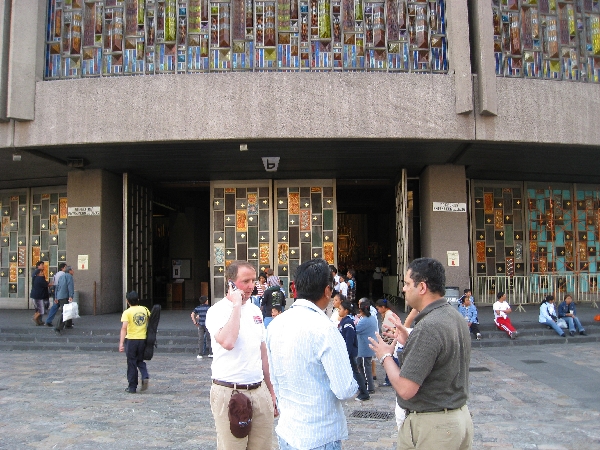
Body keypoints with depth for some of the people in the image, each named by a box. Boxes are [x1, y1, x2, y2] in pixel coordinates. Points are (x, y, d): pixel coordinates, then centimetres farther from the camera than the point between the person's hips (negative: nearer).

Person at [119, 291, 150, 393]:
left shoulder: (127, 312, -8)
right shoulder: (145, 310, 4)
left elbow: (124, 328, -18)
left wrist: (121, 343, -20)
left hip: (131, 340, -3)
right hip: (143, 339, 3)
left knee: (132, 363, 8)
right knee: (140, 361, 20)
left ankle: (132, 387, 14)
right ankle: (145, 377, -5)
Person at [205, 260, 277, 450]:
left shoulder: (255, 310, 11)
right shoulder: (217, 311, -8)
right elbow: (228, 342, -28)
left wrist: (271, 392, 18)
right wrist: (237, 305, -18)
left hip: (259, 391, 6)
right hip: (230, 393, -5)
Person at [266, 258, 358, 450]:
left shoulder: (276, 325, -1)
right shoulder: (323, 328, -22)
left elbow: (276, 381, 8)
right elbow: (345, 390, -18)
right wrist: (351, 385, 1)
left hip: (286, 431, 6)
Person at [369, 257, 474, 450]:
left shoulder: (428, 328, -26)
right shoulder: (456, 317, 3)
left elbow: (405, 389, -25)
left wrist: (385, 356, -10)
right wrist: (408, 341, 10)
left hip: (432, 425, -8)